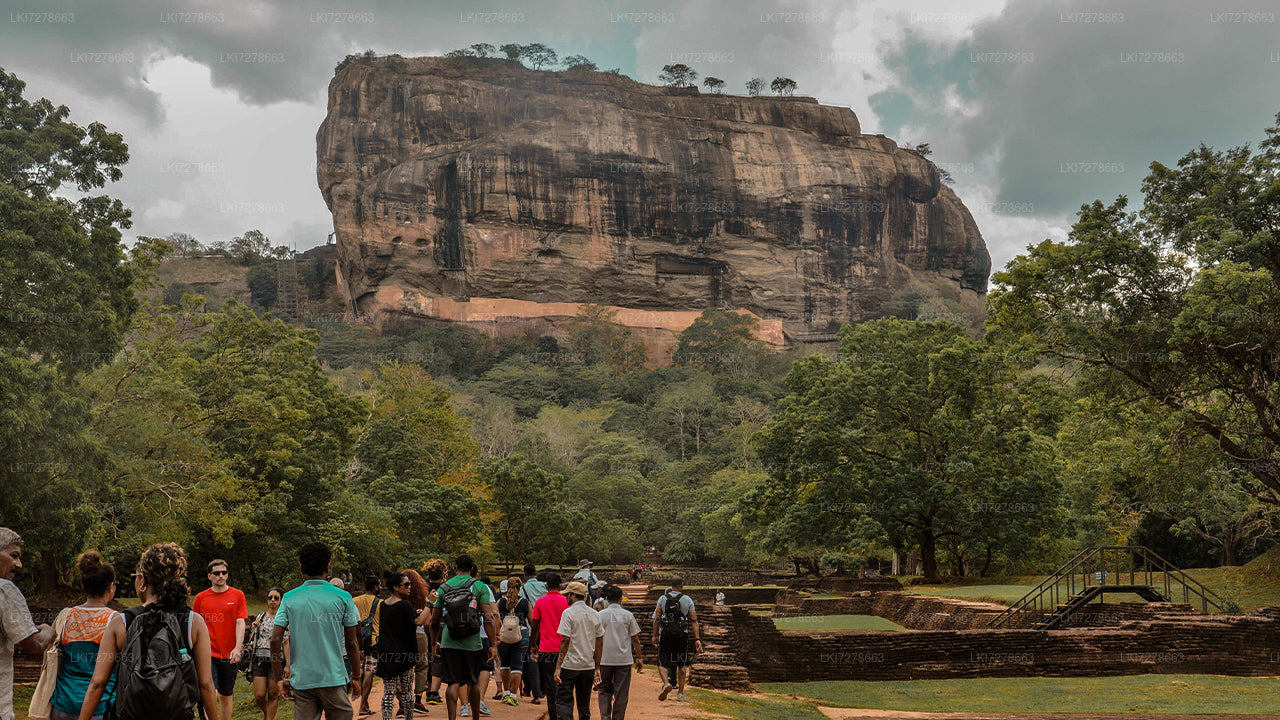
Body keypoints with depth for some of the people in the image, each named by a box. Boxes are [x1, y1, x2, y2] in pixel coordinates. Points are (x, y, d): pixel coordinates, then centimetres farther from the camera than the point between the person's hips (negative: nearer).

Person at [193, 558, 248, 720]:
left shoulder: (237, 595, 2)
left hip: (229, 654, 1)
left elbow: (240, 623, -4)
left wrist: (238, 648, -16)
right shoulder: (201, 598, 3)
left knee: (226, 695, 12)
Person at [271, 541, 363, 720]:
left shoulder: (289, 598, 2)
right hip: (333, 678, -2)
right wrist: (356, 677, 11)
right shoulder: (342, 598, -3)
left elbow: (276, 640, -4)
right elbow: (351, 643, 1)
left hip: (301, 680, 2)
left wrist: (279, 678, 4)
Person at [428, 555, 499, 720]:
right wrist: (493, 645, -7)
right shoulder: (480, 587, -1)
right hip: (472, 643, -1)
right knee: (473, 682, 14)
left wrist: (435, 642, 23)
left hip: (449, 643, 1)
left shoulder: (444, 588, 5)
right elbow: (489, 617, -9)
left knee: (453, 683, 2)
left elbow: (434, 621, 9)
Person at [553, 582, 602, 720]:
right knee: (584, 703, 14)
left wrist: (558, 667, -15)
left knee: (563, 701, -3)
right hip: (588, 665, 5)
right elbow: (600, 642, 9)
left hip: (569, 664, -5)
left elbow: (565, 640, -15)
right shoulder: (595, 614, 8)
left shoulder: (568, 613, -9)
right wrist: (597, 668, 15)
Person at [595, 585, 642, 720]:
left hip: (605, 659, 0)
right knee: (621, 694, 7)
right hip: (624, 659, 0)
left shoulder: (601, 615, -2)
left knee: (605, 690, 12)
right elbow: (635, 639, 2)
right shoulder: (628, 615, -1)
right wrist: (639, 658, 11)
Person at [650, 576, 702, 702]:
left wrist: (655, 635, 10)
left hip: (665, 634, 0)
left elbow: (656, 619, 2)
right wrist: (697, 639, -1)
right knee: (682, 664, 13)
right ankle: (680, 692, 16)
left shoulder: (662, 599, 2)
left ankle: (666, 683, -22)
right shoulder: (687, 600, 1)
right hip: (681, 635, 0)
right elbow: (694, 621, -1)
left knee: (663, 663, 4)